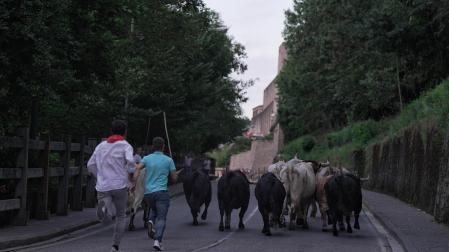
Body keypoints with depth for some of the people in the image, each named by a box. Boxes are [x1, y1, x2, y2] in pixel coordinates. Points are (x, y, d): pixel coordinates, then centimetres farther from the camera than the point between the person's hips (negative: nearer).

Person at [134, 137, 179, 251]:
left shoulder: (147, 158, 6)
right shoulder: (168, 160, 2)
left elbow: (138, 168, -13)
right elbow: (174, 178, 5)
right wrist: (176, 174, 27)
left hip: (148, 192, 3)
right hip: (162, 192, -3)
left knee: (154, 210, 30)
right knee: (161, 218, -3)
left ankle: (151, 222, 0)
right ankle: (157, 240, -21)